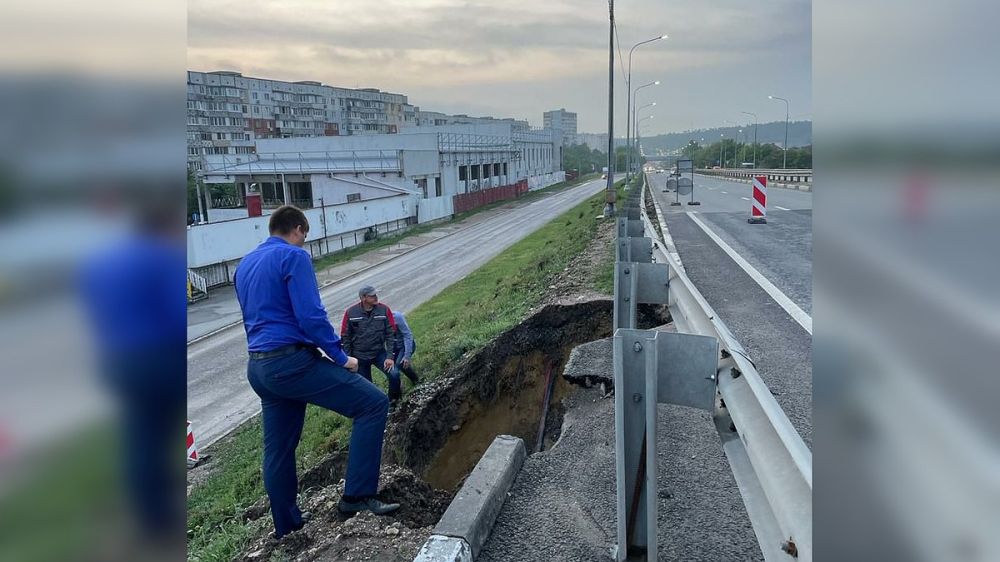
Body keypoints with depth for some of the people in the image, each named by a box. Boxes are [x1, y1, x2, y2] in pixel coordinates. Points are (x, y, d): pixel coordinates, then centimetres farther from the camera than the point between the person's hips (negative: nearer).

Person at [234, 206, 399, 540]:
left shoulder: (245, 265, 19)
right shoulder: (293, 256, -8)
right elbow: (311, 316, -17)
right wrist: (341, 357, -9)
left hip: (257, 368, 10)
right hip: (291, 362, -9)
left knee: (278, 449, 18)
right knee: (373, 403, -8)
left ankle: (286, 522, 32)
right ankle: (357, 496, -10)